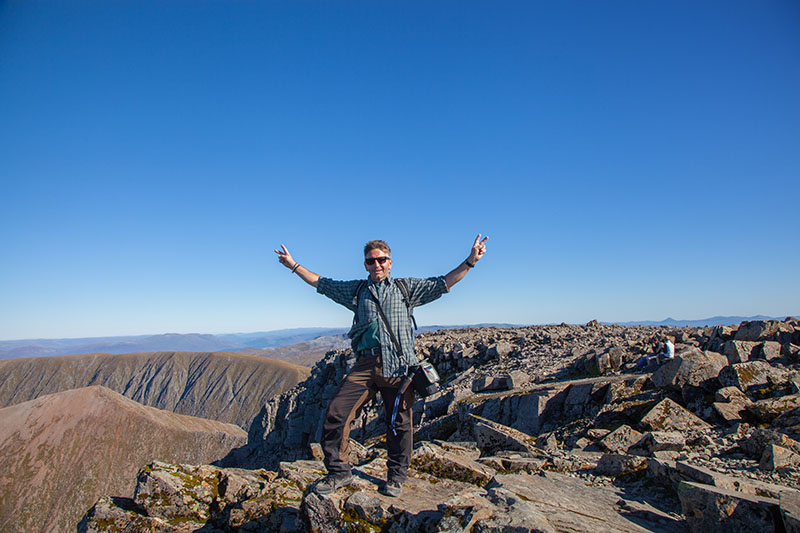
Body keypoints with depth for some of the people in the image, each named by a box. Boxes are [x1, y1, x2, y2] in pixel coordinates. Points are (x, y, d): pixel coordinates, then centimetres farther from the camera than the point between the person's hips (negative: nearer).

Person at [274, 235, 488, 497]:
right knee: (336, 413, -8)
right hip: (365, 364, 2)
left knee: (399, 423, 3)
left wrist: (470, 261, 2)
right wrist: (294, 265, 27)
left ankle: (396, 477, 23)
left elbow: (443, 283, 10)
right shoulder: (357, 290, 20)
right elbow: (322, 283, 27)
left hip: (398, 366, -1)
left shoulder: (406, 287, 15)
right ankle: (339, 472, 11)